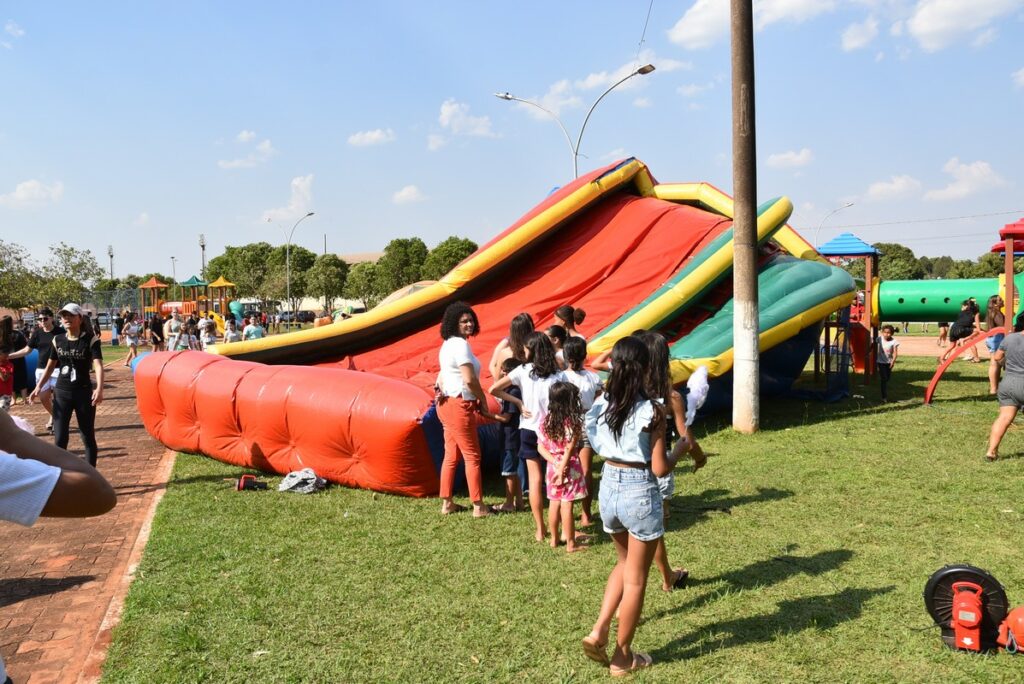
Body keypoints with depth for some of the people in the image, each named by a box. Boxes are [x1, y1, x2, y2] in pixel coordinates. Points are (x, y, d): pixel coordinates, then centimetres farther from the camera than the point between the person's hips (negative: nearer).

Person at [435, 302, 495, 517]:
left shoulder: (448, 344, 14)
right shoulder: (461, 345, -17)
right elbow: (469, 380, -22)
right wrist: (483, 399, -10)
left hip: (447, 404, 10)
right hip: (459, 406, -10)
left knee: (451, 455, 14)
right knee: (472, 456, -1)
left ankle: (447, 502, 20)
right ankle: (478, 506, 6)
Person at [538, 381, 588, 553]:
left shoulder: (546, 421, 1)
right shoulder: (574, 422, -15)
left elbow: (541, 447, -2)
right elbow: (569, 450, -17)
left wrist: (555, 463, -8)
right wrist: (562, 469, -13)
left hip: (553, 466, 5)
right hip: (569, 468, -5)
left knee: (554, 504, 15)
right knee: (566, 505, 1)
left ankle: (554, 539, 27)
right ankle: (571, 543, 10)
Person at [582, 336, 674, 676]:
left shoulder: (601, 403, -1)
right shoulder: (652, 411, -16)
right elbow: (660, 469, -13)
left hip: (608, 489, 5)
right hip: (640, 494, -5)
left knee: (624, 563, 28)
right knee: (635, 579, 12)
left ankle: (598, 631, 17)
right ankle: (622, 657, 24)